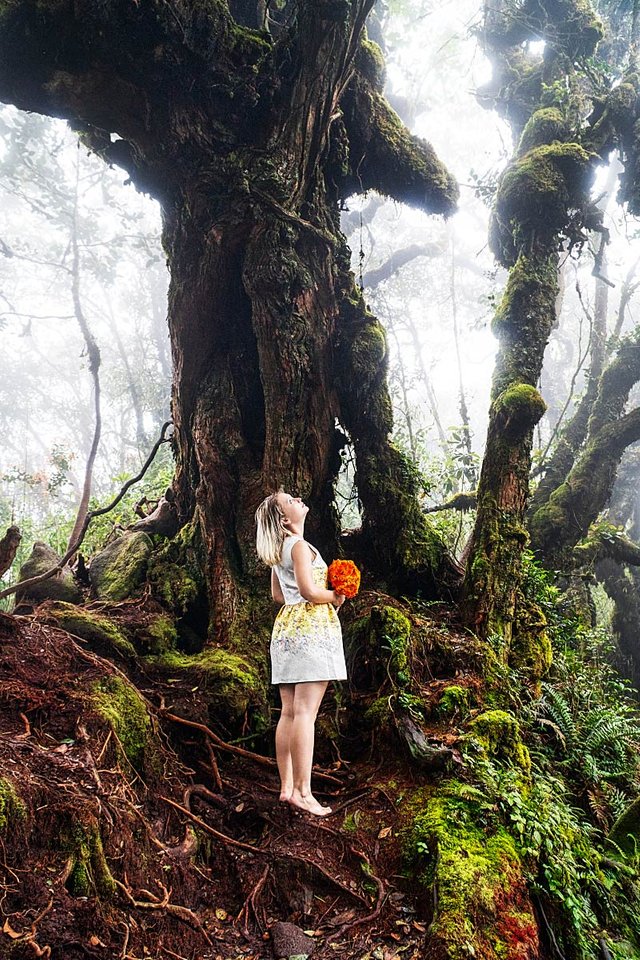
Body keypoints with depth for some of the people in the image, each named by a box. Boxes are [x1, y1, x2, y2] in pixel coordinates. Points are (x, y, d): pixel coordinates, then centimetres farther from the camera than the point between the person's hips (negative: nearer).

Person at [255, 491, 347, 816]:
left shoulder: (278, 551, 16)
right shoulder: (300, 546, -11)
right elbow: (309, 590, -19)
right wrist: (336, 596, -2)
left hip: (287, 626, 9)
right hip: (311, 628, -9)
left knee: (289, 713, 8)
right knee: (305, 713, -8)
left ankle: (287, 787, 12)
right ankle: (302, 791, -6)